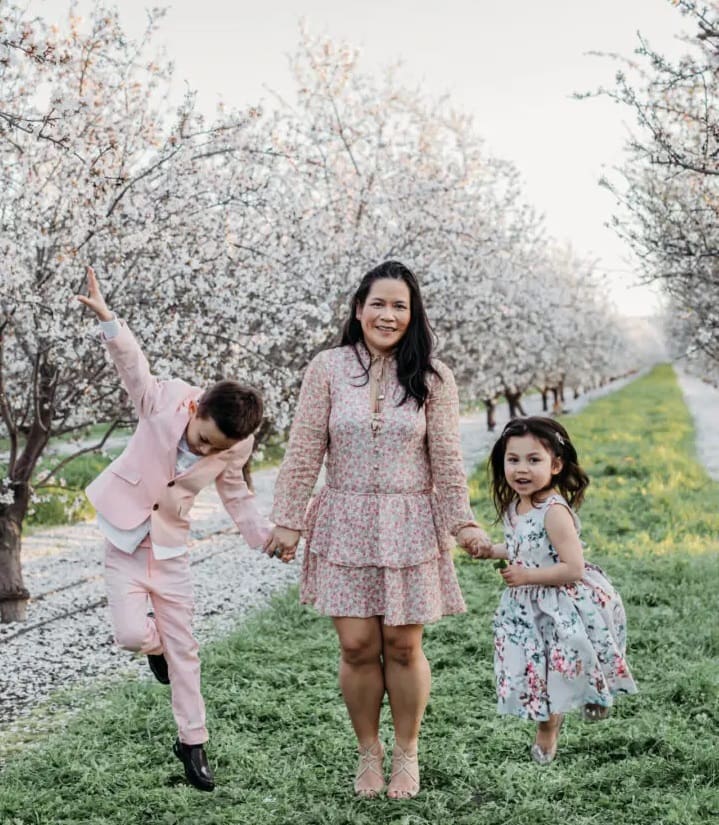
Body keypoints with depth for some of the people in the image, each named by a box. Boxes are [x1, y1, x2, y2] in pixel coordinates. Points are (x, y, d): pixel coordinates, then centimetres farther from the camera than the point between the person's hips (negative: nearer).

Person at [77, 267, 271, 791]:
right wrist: (107, 319, -45)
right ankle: (155, 645, 25)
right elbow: (133, 363, -28)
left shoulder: (235, 449, -11)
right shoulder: (164, 403, -19)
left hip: (170, 546, 2)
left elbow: (237, 497, 4)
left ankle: (192, 742, 20)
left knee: (183, 648, 5)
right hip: (124, 536, -2)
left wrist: (267, 536, -3)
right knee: (132, 634, -14)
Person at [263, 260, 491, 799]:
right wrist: (288, 521, -2)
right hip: (345, 525, 0)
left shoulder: (431, 377, -1)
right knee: (357, 646, 1)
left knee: (403, 647, 5)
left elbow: (447, 460, 1)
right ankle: (369, 752, 24)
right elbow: (304, 453, 0)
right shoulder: (328, 369, -2)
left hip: (409, 528, 0)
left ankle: (406, 753, 27)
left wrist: (462, 523, -4)